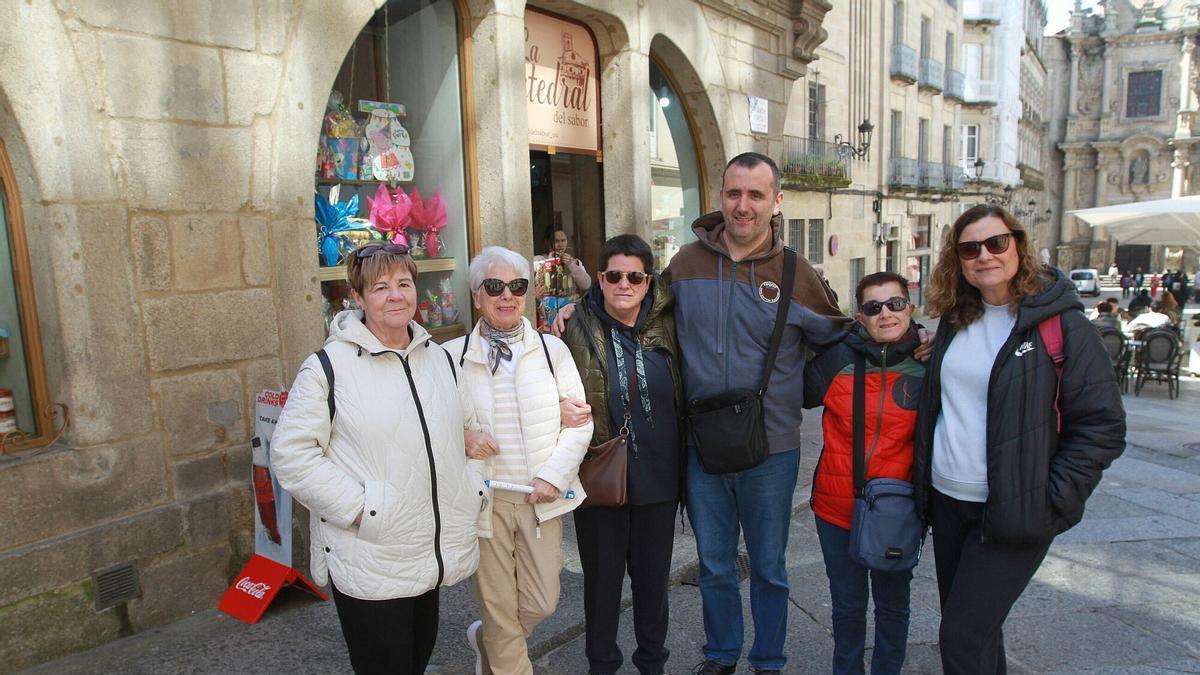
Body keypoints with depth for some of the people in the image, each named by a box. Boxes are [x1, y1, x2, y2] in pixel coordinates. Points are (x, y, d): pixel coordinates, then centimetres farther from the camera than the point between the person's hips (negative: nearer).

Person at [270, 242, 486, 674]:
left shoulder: (439, 357, 9)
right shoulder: (328, 367, -11)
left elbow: (461, 431, 18)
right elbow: (291, 453, -12)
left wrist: (472, 481, 2)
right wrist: (358, 507, -18)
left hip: (433, 553, 6)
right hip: (369, 562, -5)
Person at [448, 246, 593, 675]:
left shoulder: (552, 349, 2)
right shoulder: (453, 356, -1)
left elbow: (580, 422, 1)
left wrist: (553, 476, -10)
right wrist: (461, 437, -15)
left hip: (542, 497, 2)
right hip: (485, 498, -1)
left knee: (542, 604, 9)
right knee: (499, 608, 9)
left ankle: (486, 640, 39)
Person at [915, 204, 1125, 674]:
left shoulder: (1060, 325, -10)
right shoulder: (955, 320, 7)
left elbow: (1102, 426, -9)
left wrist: (1050, 504, -16)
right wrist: (923, 481, 10)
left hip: (1012, 512, -6)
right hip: (946, 500, 6)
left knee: (963, 636, -5)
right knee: (968, 626, 18)